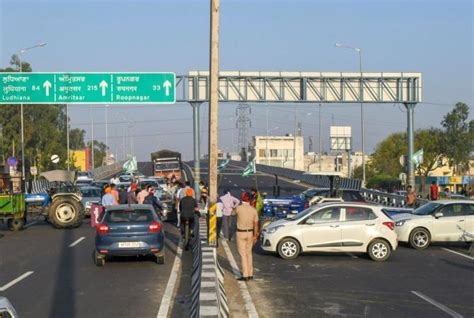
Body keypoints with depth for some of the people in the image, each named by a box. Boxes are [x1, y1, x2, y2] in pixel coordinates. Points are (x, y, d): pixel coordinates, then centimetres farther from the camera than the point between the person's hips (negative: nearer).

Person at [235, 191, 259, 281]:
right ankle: (250, 274, 20)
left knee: (243, 254, -2)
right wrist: (255, 236, 3)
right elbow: (256, 224, -3)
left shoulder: (239, 208, -15)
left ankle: (245, 275, -5)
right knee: (249, 253, 17)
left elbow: (235, 212, 11)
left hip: (241, 233, -4)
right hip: (250, 233, 4)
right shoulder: (253, 210, -4)